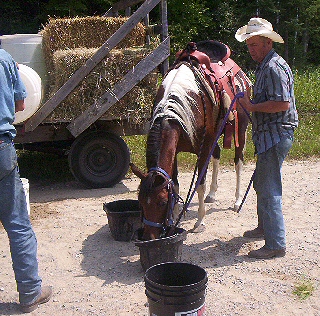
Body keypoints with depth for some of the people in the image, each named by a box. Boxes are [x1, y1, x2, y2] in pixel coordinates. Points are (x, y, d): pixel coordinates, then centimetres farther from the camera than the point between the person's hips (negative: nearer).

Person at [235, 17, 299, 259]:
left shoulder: (275, 67, -16)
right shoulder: (264, 66, 17)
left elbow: (283, 103, -26)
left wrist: (252, 106, -19)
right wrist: (251, 105, 14)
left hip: (276, 136, -11)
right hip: (268, 135, 11)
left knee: (269, 190, -9)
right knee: (261, 184, 22)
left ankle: (276, 244, -2)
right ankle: (265, 227, 38)